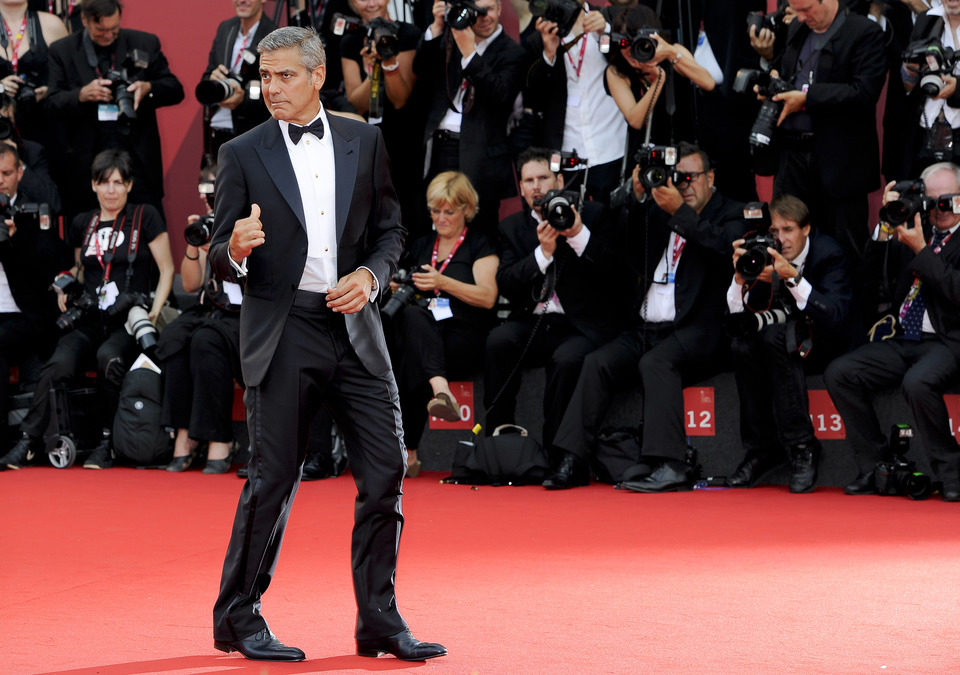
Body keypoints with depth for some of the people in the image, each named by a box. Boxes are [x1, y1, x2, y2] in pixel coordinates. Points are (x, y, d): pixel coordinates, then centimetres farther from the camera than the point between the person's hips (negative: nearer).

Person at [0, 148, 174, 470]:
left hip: (129, 322, -3)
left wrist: (154, 312, -8)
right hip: (89, 320, 3)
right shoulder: (82, 224, 16)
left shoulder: (145, 218, 4)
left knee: (109, 357, -36)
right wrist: (66, 288, 9)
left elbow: (167, 269, 4)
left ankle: (107, 442, -22)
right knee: (58, 364, -26)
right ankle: (29, 439, -22)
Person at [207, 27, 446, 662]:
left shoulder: (364, 141, 10)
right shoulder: (243, 154, 2)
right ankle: (238, 618, 13)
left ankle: (379, 622, 8)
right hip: (282, 331, -3)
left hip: (354, 326, 3)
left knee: (387, 471, -1)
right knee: (273, 479, -1)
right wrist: (236, 249, -22)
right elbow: (222, 261, 1)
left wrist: (370, 274, -6)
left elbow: (390, 229, 14)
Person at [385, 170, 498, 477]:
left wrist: (443, 282, -16)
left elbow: (487, 297, -4)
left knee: (410, 358, -35)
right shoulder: (420, 247, 26)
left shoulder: (480, 246, 10)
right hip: (422, 327, 3)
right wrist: (397, 287, 3)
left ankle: (408, 451, -45)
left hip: (463, 337, -3)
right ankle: (440, 389, -57)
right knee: (413, 315, -36)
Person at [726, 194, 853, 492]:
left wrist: (793, 277, -38)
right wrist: (740, 277, -29)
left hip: (822, 345, -4)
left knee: (775, 335, -35)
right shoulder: (762, 255, -7)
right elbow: (737, 320, -11)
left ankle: (802, 448, -29)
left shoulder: (828, 253, -15)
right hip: (780, 341, 4)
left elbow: (837, 316, -29)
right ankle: (761, 448, -18)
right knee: (743, 343, -29)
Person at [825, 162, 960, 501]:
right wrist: (886, 228, -5)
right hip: (900, 340, 6)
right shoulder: (914, 228, 14)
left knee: (918, 383, -37)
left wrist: (921, 250, -17)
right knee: (839, 374, -12)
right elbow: (872, 272, 8)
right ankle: (874, 464, -2)